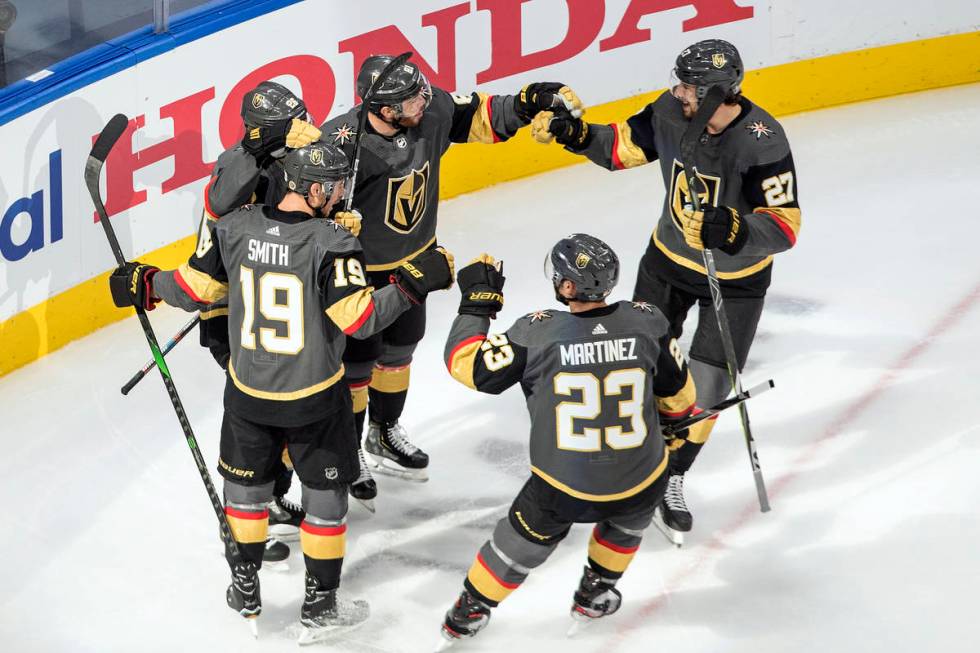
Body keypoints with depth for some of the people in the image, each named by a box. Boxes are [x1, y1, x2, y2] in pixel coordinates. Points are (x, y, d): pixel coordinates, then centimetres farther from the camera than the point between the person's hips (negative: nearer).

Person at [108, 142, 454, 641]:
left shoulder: (236, 228, -9)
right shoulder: (330, 242, -22)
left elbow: (196, 289, 0)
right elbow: (358, 318, -25)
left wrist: (148, 285, 18)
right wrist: (413, 284, -17)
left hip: (247, 392, 4)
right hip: (313, 398, -4)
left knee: (246, 483, 23)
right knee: (326, 493, 14)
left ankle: (245, 590, 36)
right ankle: (320, 606, 22)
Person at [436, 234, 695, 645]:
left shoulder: (537, 334, -18)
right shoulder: (646, 322, -9)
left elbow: (465, 363, -10)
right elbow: (676, 392, 6)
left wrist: (477, 302, 2)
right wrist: (677, 418, 29)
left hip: (562, 490, -1)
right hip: (641, 480, 1)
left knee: (524, 541, 26)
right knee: (630, 512, 37)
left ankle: (471, 611, 39)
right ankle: (596, 593, 47)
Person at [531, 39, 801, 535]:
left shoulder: (763, 142, -33)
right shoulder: (672, 111, -20)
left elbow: (784, 226, -33)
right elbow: (625, 146, -2)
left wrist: (732, 229, -51)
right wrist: (575, 134, -18)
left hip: (736, 275, -4)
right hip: (669, 257, 4)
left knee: (705, 388, 0)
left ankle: (671, 479, 23)